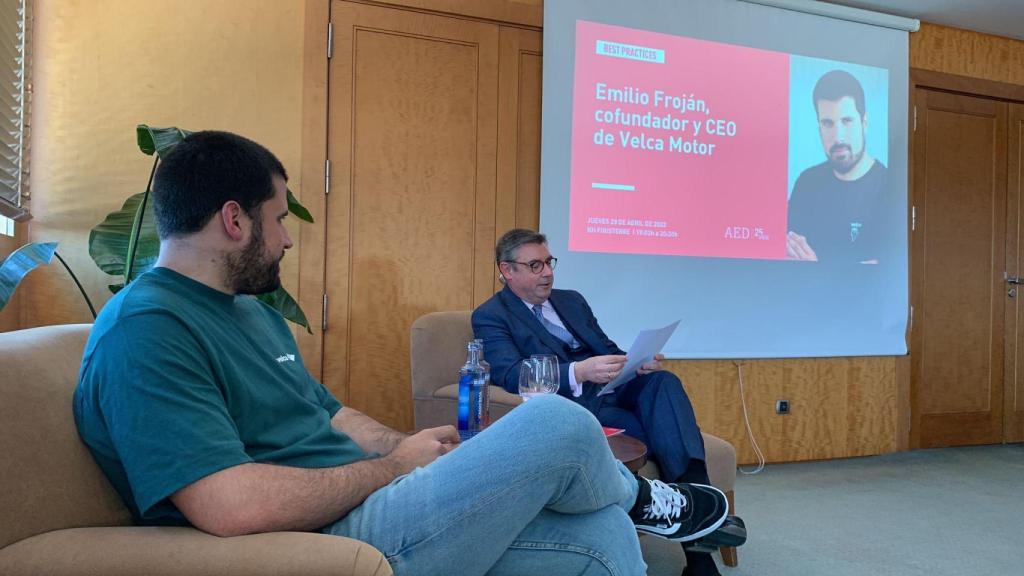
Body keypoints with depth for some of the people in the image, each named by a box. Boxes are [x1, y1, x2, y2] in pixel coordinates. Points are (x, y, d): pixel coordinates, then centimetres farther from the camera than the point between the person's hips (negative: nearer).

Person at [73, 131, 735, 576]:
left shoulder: (256, 312, 17)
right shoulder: (144, 332, -16)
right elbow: (233, 506, -27)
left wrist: (420, 453, 4)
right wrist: (396, 465, -13)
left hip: (366, 511, 10)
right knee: (557, 424, -16)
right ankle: (641, 498, 18)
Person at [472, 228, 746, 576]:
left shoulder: (571, 300, 24)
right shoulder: (490, 316, 2)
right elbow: (510, 375, -15)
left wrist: (639, 362, -6)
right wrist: (580, 372, -31)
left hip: (610, 389, 6)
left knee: (662, 381, -27)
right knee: (666, 431, -27)